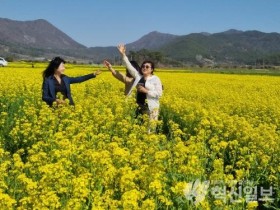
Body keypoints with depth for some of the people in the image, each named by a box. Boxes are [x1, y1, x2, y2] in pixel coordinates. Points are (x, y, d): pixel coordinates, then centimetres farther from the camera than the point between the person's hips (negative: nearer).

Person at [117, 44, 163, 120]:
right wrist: (123, 54, -3)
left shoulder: (156, 79, -2)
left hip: (151, 108, -4)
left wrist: (146, 91, -16)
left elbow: (159, 94, -9)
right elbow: (129, 66, 5)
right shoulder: (138, 76, 10)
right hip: (139, 107, 5)